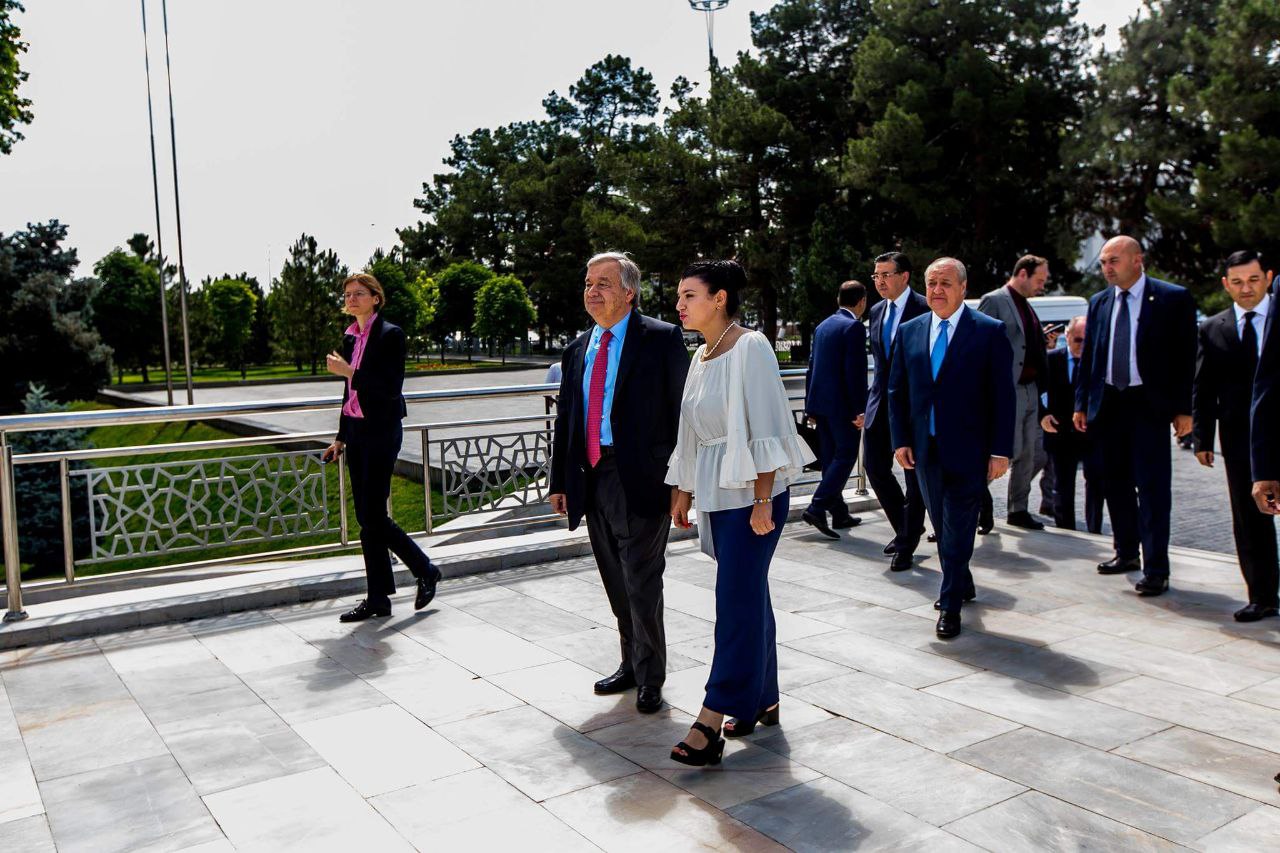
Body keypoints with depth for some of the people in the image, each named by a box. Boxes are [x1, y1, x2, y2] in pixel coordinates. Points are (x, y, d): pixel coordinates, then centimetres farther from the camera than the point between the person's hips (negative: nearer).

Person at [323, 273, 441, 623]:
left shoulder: (389, 334, -10)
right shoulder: (350, 338, 14)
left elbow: (391, 388, -18)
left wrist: (348, 372, -19)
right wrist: (341, 437, 19)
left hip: (381, 432, -8)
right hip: (356, 431, 8)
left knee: (373, 515, -8)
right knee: (366, 516, 8)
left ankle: (426, 571, 9)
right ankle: (377, 598, 17)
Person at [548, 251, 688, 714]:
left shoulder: (662, 339, -6)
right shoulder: (578, 349, 14)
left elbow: (682, 410, -9)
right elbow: (565, 418, 17)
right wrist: (559, 481, 14)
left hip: (641, 480, -6)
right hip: (592, 480, 6)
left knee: (641, 584, -1)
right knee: (617, 585, 16)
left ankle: (651, 678, 17)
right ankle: (632, 664, 33)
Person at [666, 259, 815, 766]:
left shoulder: (750, 348, -12)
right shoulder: (701, 358, 13)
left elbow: (765, 428, -16)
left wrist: (762, 501, -19)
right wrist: (683, 491, 17)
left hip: (752, 493, -8)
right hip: (716, 492, 8)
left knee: (736, 601, -7)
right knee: (750, 596, 14)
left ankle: (710, 723, -5)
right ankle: (762, 700, 25)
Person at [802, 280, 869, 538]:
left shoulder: (822, 326, 14)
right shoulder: (854, 327, -11)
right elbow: (855, 372, -17)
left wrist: (810, 407, 20)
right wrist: (859, 409, -14)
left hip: (820, 402, 8)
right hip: (841, 403, -8)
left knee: (830, 457, 11)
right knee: (846, 456, -2)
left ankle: (839, 514, 19)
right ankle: (817, 508, -12)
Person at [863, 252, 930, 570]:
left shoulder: (924, 310, -10)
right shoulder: (877, 311, 12)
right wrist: (870, 404, 16)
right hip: (881, 401, 7)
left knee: (914, 474, 3)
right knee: (874, 465, 5)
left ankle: (906, 545, 13)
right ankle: (906, 526, 27)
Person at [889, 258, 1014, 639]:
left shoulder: (990, 331, -5)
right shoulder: (910, 331, 7)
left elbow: (1003, 395, -6)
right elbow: (897, 390, 10)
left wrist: (1000, 450, -10)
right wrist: (900, 440, 2)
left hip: (967, 450, -4)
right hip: (925, 448, 5)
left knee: (958, 528, -3)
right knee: (942, 525, 16)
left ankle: (950, 606, 7)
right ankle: (961, 584, 37)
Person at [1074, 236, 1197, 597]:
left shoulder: (1173, 298, -4)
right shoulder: (1099, 303, 10)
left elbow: (1185, 356, -5)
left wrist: (1183, 409, -9)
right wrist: (1081, 404, 8)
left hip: (1150, 405, -5)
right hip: (1107, 404, 5)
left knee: (1153, 488, -4)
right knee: (1116, 483, 13)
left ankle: (1155, 569, 2)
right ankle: (1126, 553, 27)